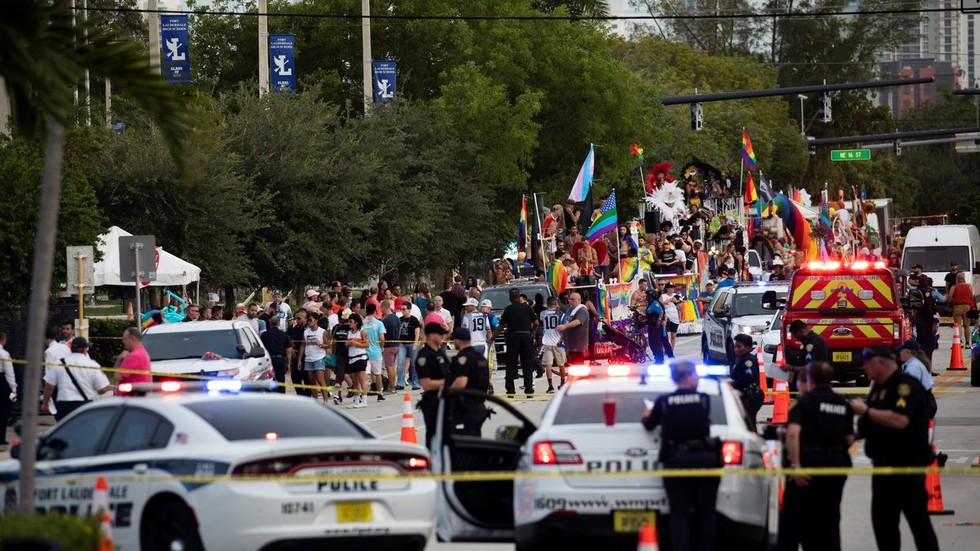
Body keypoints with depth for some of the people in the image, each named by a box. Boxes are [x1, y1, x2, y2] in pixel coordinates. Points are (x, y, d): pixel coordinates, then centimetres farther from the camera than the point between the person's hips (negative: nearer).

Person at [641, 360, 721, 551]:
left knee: (679, 515, -2)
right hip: (704, 459, 0)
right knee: (705, 514, 8)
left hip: (676, 461, 0)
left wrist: (647, 416, 40)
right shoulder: (703, 399, 0)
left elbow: (649, 425, 17)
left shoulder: (664, 401, 0)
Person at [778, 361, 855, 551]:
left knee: (793, 518, 8)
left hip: (809, 462, -4)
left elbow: (793, 433, -21)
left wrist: (795, 464, -22)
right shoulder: (844, 405, 6)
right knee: (829, 519, 11)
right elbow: (849, 439, 3)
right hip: (837, 463, 4)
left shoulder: (805, 401, -6)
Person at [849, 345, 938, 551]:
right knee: (882, 520, 12)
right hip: (883, 465, 10)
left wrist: (866, 411, -21)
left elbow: (900, 420, -28)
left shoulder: (906, 385, -14)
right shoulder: (879, 388, 15)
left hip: (907, 466, -10)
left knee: (918, 519, -8)